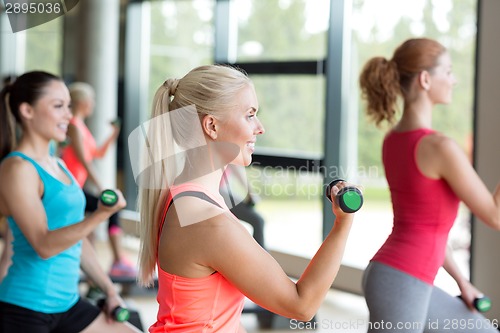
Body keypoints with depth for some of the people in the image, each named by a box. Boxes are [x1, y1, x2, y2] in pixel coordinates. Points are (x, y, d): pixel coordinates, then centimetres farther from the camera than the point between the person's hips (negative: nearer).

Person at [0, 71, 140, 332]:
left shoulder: (57, 166, 13)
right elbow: (44, 245, -21)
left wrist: (109, 290, 18)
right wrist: (100, 215, -32)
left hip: (66, 304, 9)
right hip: (24, 310, -9)